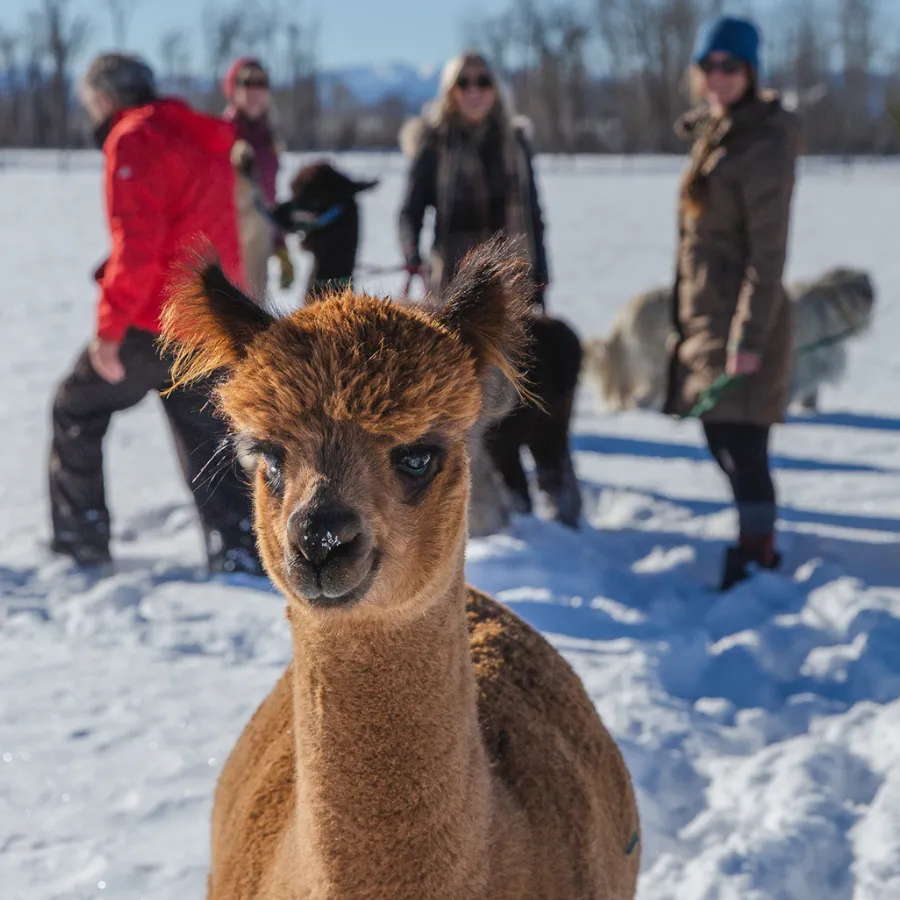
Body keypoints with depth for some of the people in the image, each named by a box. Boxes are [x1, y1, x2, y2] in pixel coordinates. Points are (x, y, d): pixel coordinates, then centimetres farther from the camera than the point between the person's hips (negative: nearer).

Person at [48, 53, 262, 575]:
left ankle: (79, 538, 16)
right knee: (206, 434, 13)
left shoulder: (133, 140, -12)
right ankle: (240, 546, 5)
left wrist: (109, 327, -19)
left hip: (152, 323, -7)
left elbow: (136, 243, -21)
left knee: (77, 411, 11)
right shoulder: (206, 140, 16)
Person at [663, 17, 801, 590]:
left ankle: (760, 564, -1)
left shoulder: (763, 146, -13)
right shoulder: (713, 138, 15)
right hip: (706, 317, 9)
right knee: (723, 447, 14)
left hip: (741, 322, -9)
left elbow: (768, 252, -18)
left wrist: (749, 338, -22)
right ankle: (752, 553, 25)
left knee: (742, 452, -8)